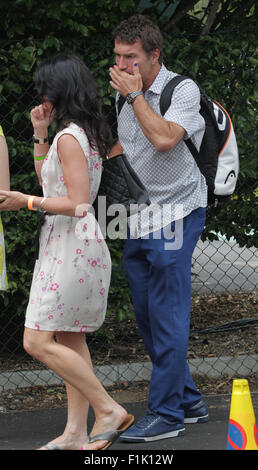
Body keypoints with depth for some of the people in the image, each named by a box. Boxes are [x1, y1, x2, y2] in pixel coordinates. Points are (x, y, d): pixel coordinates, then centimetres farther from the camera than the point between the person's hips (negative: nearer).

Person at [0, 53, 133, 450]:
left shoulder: (69, 138, -16)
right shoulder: (84, 135, 13)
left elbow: (77, 204, -22)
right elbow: (49, 179, 27)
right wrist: (40, 135, 18)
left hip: (71, 247, -10)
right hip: (71, 246, 10)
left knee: (38, 342, -11)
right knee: (69, 340, 11)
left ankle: (109, 410, -10)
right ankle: (76, 432, 11)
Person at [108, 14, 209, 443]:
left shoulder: (183, 90, -10)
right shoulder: (129, 96, 12)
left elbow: (165, 138, -27)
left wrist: (135, 96, -19)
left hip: (174, 214, -8)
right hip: (140, 220, 8)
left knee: (167, 315, -8)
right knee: (148, 316, 10)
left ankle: (166, 414, -5)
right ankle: (188, 401, 21)